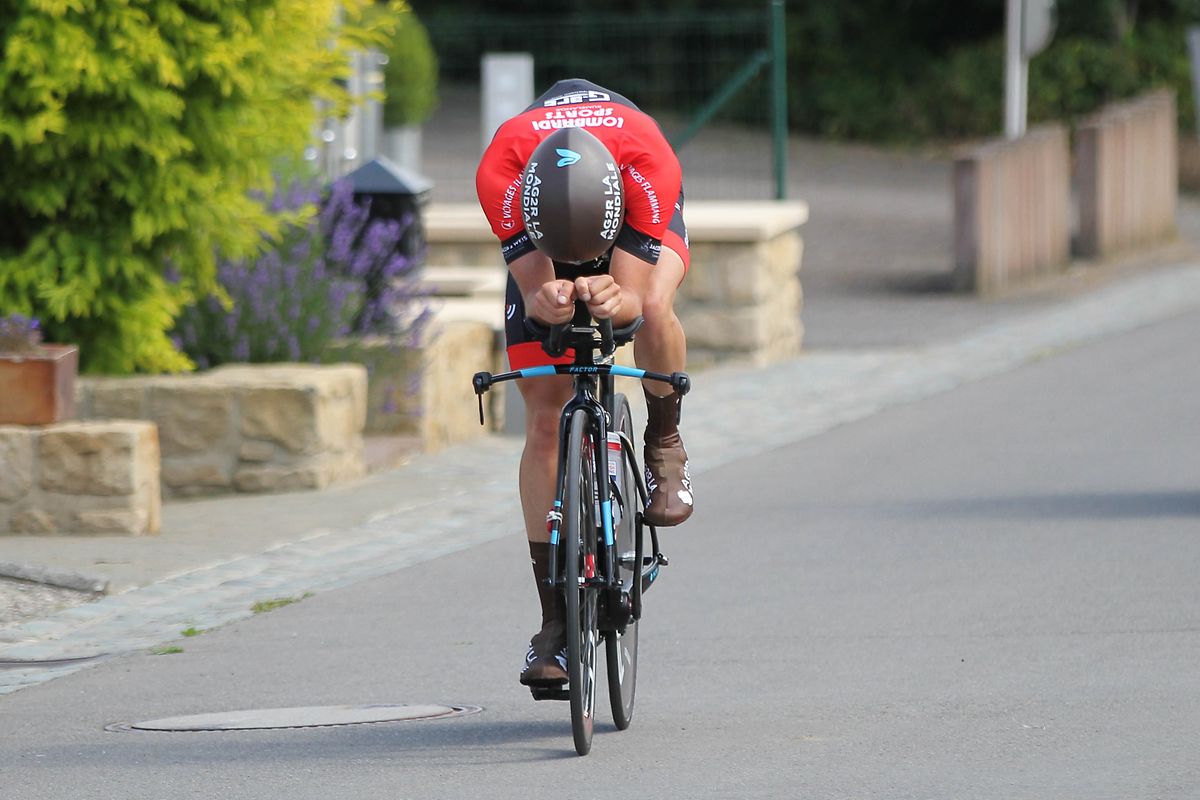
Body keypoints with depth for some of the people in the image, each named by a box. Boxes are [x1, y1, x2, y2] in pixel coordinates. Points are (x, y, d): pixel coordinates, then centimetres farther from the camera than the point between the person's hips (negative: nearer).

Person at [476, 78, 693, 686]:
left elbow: (633, 297, -39)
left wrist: (610, 299, -61)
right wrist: (548, 299, -56)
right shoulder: (500, 176, -40)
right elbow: (533, 291, -34)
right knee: (544, 414, -8)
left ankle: (665, 443, -6)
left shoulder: (650, 163, -42)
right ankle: (554, 620, -2)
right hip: (541, 225, 1)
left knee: (654, 308, -37)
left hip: (638, 229, -1)